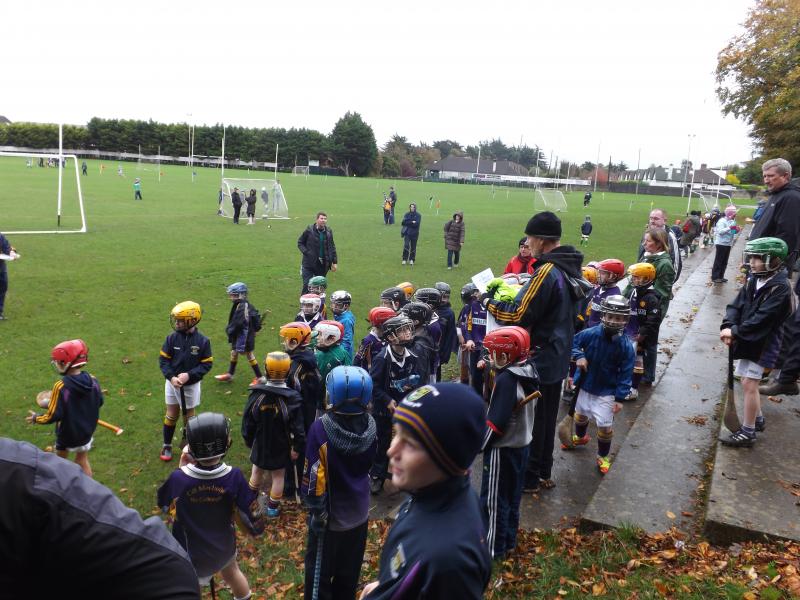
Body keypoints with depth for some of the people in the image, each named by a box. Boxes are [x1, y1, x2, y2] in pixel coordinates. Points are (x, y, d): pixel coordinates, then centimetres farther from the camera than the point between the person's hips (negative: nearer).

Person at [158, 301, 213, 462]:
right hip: (172, 383, 2)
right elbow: (163, 360, -6)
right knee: (171, 415, 14)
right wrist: (171, 377, -20)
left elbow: (206, 364, -12)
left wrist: (189, 375, -24)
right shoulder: (172, 338, -11)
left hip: (191, 385, -1)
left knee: (189, 416, 15)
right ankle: (167, 446, 31)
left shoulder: (202, 341, -16)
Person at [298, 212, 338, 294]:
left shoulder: (329, 231, 5)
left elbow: (332, 247, 13)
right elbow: (300, 242, 4)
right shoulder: (309, 230, -6)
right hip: (309, 263, -3)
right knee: (307, 285, -2)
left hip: (323, 265, 3)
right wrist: (306, 252, -11)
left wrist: (334, 262, 9)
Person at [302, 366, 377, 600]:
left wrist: (314, 508, -9)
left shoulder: (321, 428, -29)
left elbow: (313, 474, -22)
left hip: (329, 515, -4)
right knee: (349, 571, 25)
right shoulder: (370, 426, -16)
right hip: (358, 513, 4)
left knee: (319, 570, 19)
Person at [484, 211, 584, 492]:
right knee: (547, 418, 20)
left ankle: (529, 476, 20)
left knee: (531, 419, 6)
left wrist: (490, 303, -8)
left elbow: (519, 316, -23)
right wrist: (524, 289, 8)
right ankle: (543, 472, 34)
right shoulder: (570, 268, 5)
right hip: (558, 359, 9)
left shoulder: (547, 272, -23)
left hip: (539, 360, -9)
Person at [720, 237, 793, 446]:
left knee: (749, 384, -6)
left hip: (763, 343, -7)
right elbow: (736, 306, 0)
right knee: (749, 383, 18)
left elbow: (762, 319, -24)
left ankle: (747, 432, 4)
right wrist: (728, 327, -15)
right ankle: (757, 419, 38)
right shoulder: (753, 280, 3)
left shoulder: (780, 287, -18)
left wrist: (735, 331, -22)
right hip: (748, 340, 8)